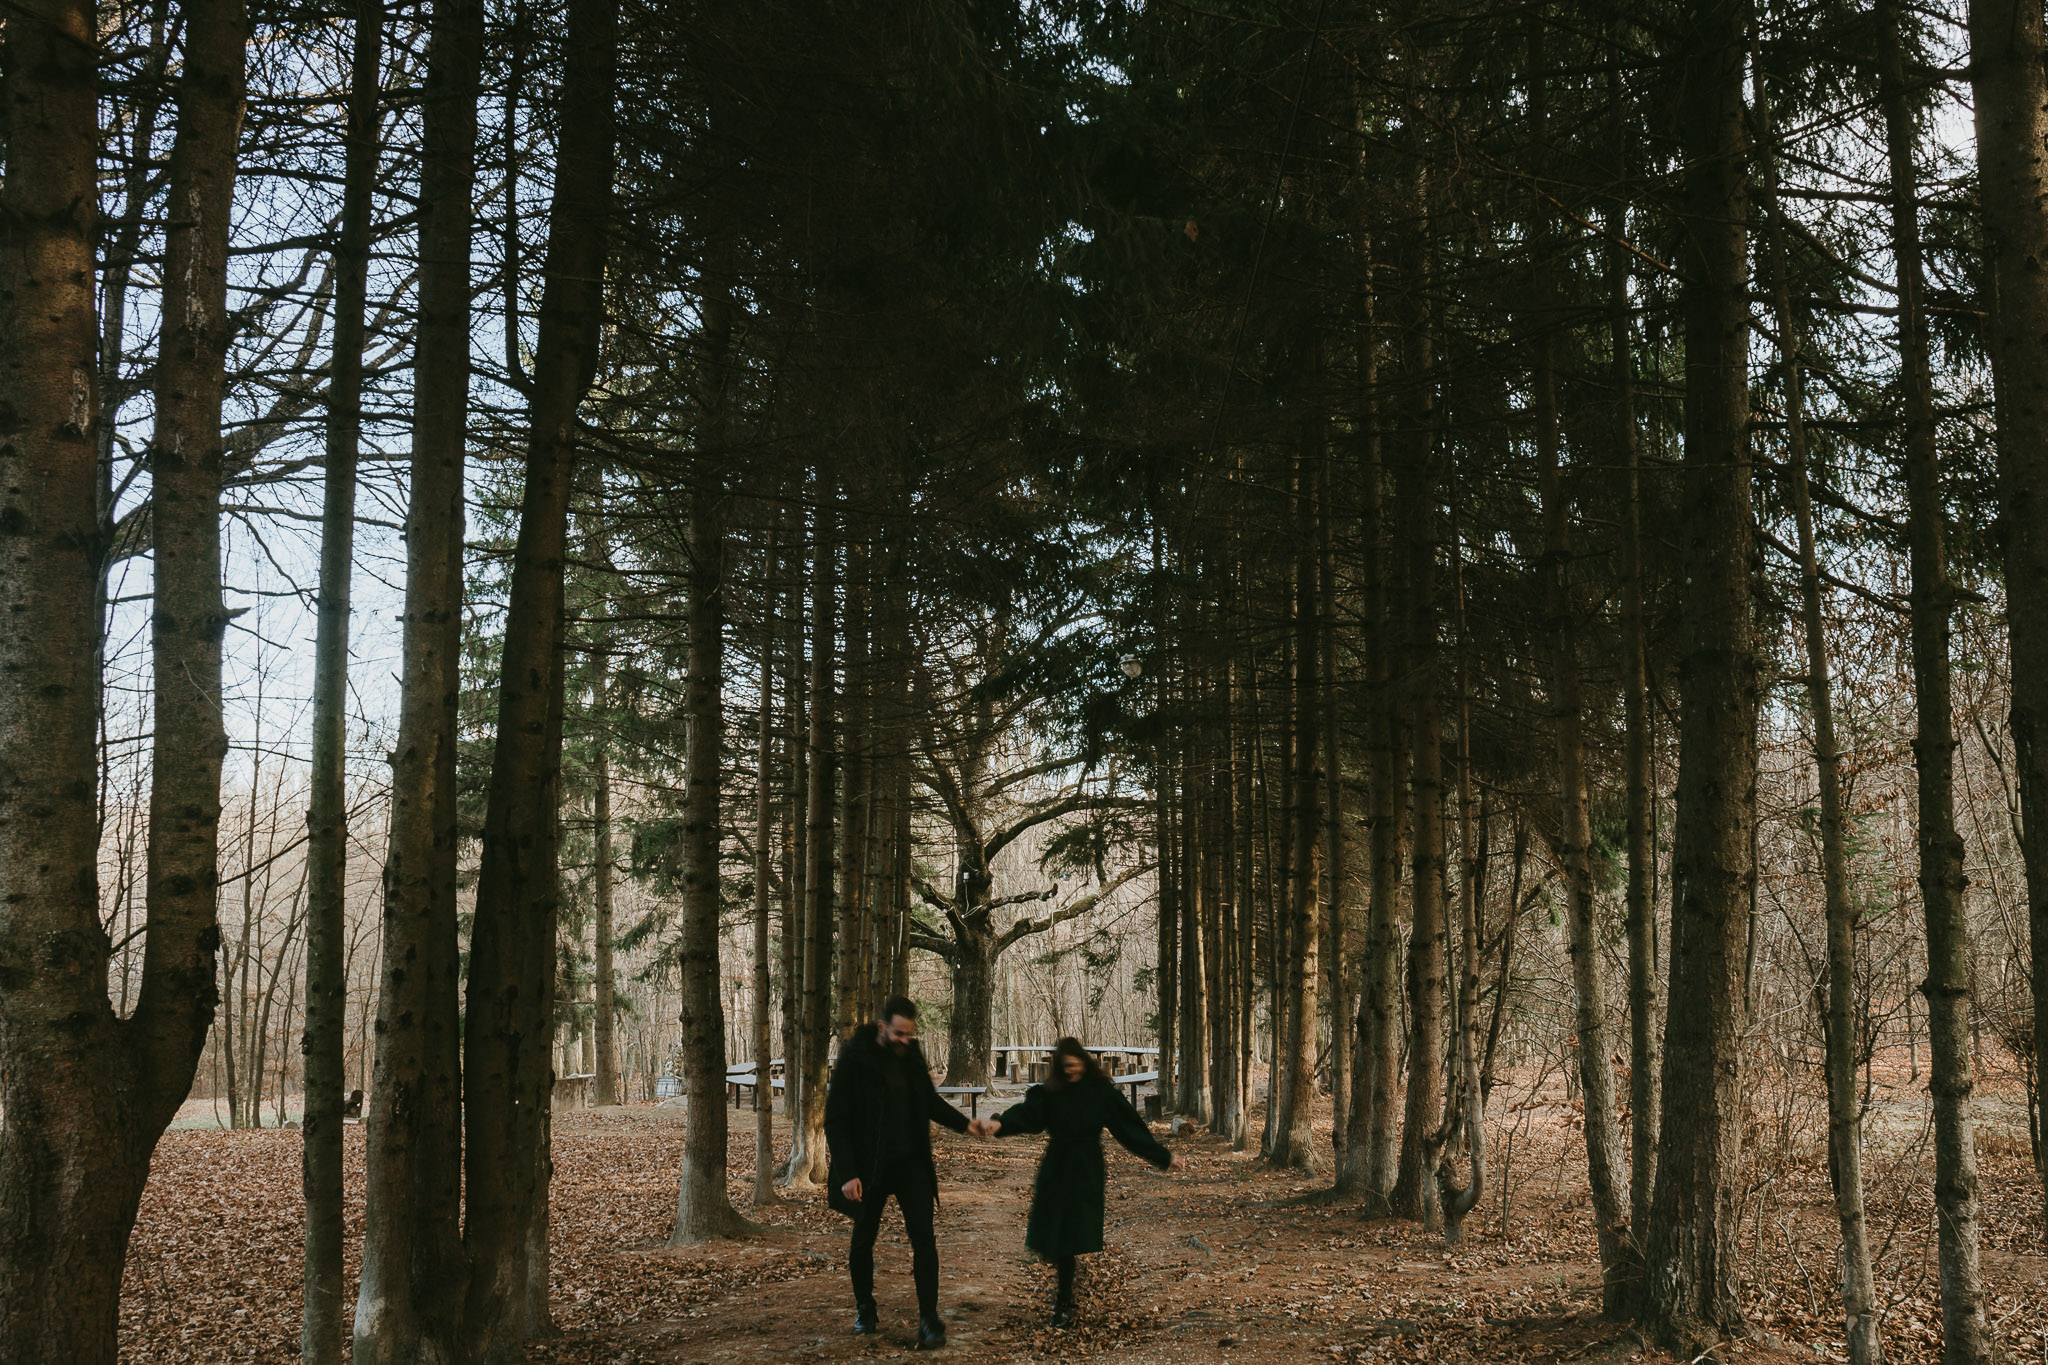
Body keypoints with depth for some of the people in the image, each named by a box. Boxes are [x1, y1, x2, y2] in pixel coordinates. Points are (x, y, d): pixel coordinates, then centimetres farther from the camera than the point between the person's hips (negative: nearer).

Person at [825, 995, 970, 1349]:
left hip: (911, 1161, 3)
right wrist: (847, 1174, -19)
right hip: (868, 1167, -3)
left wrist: (965, 1124, -1)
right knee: (864, 1239, 12)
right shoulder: (853, 1058, -15)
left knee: (923, 1237, -7)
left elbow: (930, 1101, 14)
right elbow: (836, 1121, -14)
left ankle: (929, 1320, -3)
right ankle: (865, 1310, 33)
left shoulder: (911, 1054, 0)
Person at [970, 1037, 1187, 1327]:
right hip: (1056, 1169, 2)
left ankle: (1064, 1305, 7)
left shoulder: (1102, 1092, -3)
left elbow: (1130, 1126, 1)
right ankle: (1065, 1296, 24)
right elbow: (1027, 1112, -17)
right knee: (1054, 1234, 3)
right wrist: (999, 1122, -39)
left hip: (1085, 1172, -2)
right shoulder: (1051, 1093, 0)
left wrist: (1164, 1157, 0)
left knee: (1069, 1235, -4)